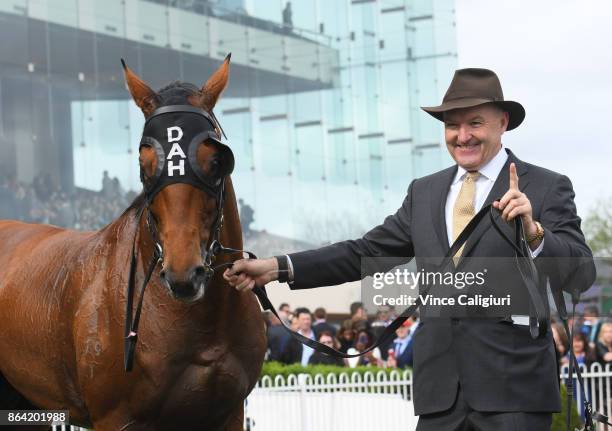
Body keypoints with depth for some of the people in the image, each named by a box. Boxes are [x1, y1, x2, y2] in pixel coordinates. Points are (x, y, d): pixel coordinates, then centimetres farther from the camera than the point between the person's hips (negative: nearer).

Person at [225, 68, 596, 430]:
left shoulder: (547, 188, -1)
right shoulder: (424, 192, 15)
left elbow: (581, 275, -11)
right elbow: (366, 252, 13)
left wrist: (533, 232, -30)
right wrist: (278, 268, 2)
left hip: (514, 390, -4)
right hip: (440, 387, 5)